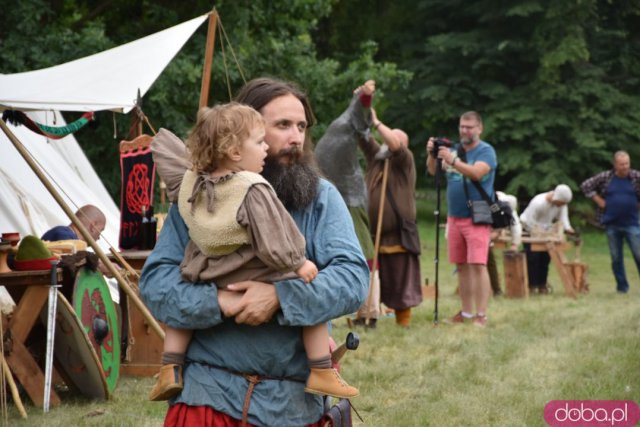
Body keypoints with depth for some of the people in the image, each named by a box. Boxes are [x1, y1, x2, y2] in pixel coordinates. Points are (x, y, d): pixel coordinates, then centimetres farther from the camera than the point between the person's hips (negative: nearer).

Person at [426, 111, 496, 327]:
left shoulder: (486, 151, -4)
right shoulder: (454, 149, 13)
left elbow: (476, 173, -23)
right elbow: (434, 171, 4)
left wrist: (452, 160, -34)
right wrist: (431, 155, -15)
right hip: (454, 217, 6)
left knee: (478, 265, -12)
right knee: (461, 266, 9)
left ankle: (481, 315, -12)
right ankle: (466, 313, 16)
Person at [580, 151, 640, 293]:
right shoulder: (605, 177, -2)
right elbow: (585, 186, 6)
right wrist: (599, 200, 1)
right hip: (612, 224, 1)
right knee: (616, 258, 8)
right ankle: (622, 286, 18)